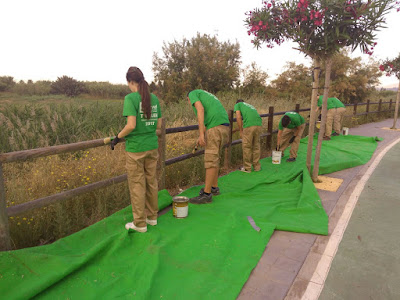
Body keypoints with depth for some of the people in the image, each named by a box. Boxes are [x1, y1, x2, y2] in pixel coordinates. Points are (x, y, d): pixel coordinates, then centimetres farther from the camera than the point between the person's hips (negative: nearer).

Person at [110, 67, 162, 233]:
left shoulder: (130, 98, -13)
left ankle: (140, 223, 18)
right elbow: (158, 125, 8)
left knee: (137, 185, 6)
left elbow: (131, 125, -20)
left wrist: (117, 137, -5)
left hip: (135, 148, -6)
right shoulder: (154, 98, 5)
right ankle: (152, 216, 31)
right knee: (151, 181, 16)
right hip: (152, 146, 6)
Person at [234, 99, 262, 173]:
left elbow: (238, 118, 3)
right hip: (258, 124, 6)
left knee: (246, 147, 6)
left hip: (249, 125, -6)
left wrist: (241, 131, 7)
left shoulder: (237, 105, 20)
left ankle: (247, 168, 16)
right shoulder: (250, 106, 37)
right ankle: (257, 166, 25)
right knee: (256, 146, 17)